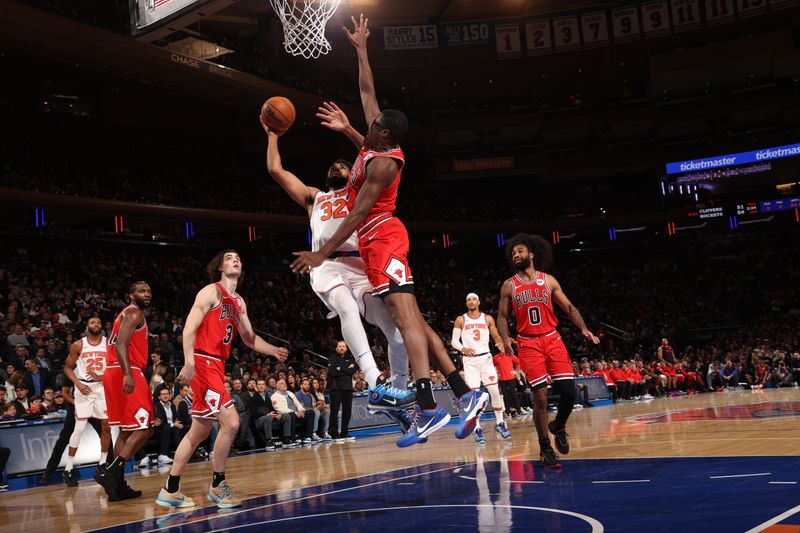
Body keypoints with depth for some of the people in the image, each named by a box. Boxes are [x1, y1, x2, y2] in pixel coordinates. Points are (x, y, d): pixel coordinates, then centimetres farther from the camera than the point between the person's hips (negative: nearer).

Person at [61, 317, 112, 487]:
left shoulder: (109, 344, 1)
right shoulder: (78, 345, -1)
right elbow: (67, 367, 4)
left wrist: (102, 377, -14)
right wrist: (78, 383, -11)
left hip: (103, 387, 2)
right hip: (84, 387, -2)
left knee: (106, 427, 3)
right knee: (79, 428, -11)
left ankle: (102, 464, 19)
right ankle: (68, 470, -4)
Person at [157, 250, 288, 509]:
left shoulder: (239, 302, 17)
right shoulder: (211, 292, -7)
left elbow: (249, 337, 24)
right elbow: (189, 328, -15)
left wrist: (273, 351, 7)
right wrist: (189, 364, -26)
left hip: (217, 365, 9)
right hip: (203, 363, -9)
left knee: (200, 431, 13)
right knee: (231, 422, -15)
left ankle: (170, 491, 20)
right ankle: (218, 485, 1)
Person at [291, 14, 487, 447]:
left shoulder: (383, 163, -15)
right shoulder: (379, 141, 10)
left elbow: (358, 213, -19)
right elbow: (367, 91, 24)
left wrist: (323, 253, -20)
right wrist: (360, 50, 28)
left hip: (383, 238, -10)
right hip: (378, 240, 10)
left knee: (404, 314, -21)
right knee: (410, 318, 5)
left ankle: (427, 407, -31)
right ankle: (464, 394, 2)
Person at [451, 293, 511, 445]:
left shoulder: (487, 319, 7)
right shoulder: (460, 320, 3)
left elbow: (496, 337, 10)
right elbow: (454, 341, 2)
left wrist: (500, 343, -14)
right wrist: (463, 349, -18)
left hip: (486, 358, 2)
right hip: (469, 360, -2)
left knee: (495, 391, -3)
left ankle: (500, 423, 14)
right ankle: (478, 430, 0)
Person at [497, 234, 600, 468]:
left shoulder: (549, 280, 6)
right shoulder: (509, 286, 4)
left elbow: (569, 307, 8)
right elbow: (502, 316, 7)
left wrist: (584, 329, -6)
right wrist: (505, 338, -12)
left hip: (552, 340, 2)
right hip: (528, 344, -1)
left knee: (568, 392, -6)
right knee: (540, 398, -6)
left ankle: (559, 427, 24)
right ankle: (545, 448, 8)